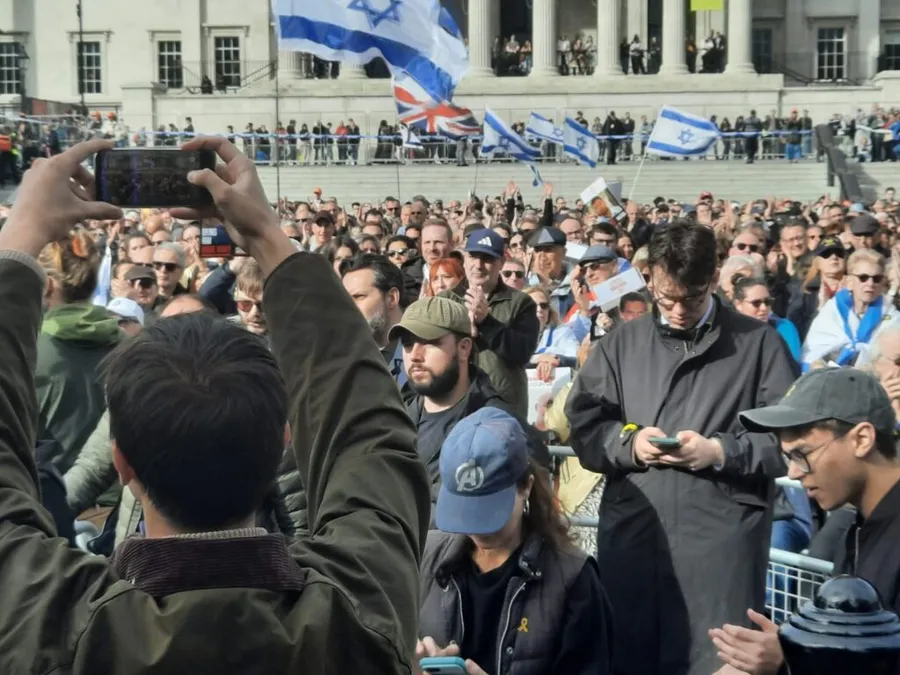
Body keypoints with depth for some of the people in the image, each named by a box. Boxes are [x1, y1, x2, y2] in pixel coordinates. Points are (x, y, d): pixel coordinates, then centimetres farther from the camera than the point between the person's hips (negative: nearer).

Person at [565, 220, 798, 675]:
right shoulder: (621, 343, 12)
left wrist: (721, 451, -12)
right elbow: (583, 427, 10)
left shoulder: (759, 343, 4)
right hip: (631, 537, 3)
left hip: (723, 543, -2)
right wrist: (628, 442, -8)